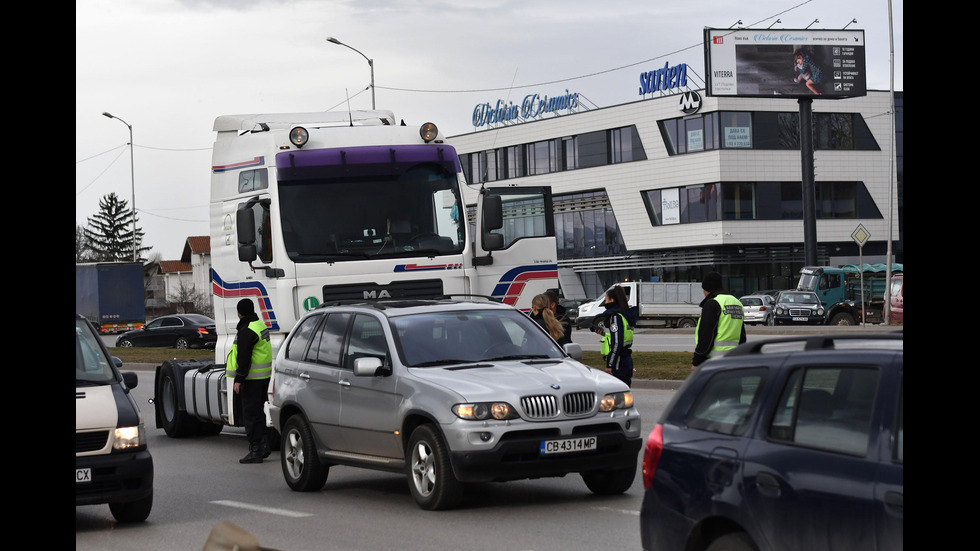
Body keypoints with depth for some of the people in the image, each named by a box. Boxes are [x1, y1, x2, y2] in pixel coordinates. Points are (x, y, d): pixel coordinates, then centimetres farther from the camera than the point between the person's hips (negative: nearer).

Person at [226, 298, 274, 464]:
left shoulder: (247, 331, -18)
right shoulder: (260, 325, 14)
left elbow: (243, 358, -22)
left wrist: (239, 379, -20)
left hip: (252, 378, -10)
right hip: (264, 376, 10)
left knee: (251, 414, -5)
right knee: (257, 411, 19)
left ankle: (256, 450, -5)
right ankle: (263, 445, 22)